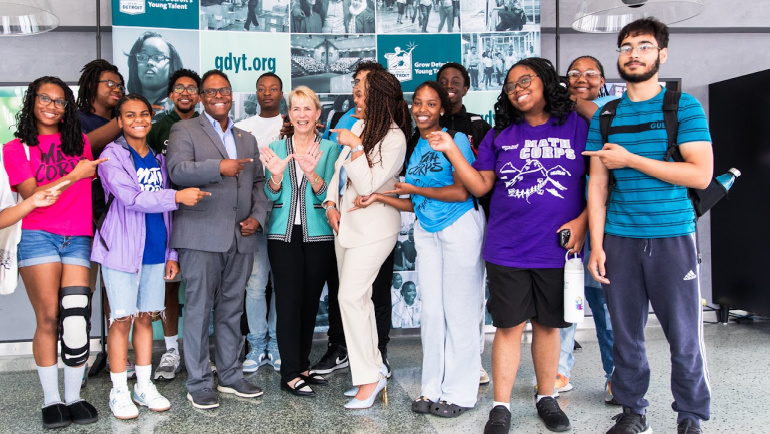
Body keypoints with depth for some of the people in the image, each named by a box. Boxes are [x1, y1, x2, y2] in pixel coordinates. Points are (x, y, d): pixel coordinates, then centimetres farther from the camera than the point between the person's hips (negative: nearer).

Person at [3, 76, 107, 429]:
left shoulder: (80, 143, 17)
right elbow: (31, 196, -4)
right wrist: (73, 176, -10)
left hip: (79, 240, 2)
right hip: (38, 238, -2)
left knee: (77, 321, -6)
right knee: (48, 320, -3)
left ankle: (74, 397, 7)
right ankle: (51, 400, 10)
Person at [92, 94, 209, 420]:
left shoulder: (158, 159, 13)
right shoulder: (112, 156, -4)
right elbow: (130, 197, -18)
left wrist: (171, 253, 12)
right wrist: (177, 196, -24)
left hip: (155, 251, 5)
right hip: (122, 249, -5)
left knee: (145, 317, 10)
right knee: (122, 319, -1)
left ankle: (144, 387, 20)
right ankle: (119, 392, 11)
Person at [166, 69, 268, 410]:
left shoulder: (247, 139, 21)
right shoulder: (184, 130, 4)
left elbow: (258, 183, 20)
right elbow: (177, 170, -13)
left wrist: (258, 216, 5)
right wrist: (219, 167, -22)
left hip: (241, 238, 5)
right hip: (201, 236, -5)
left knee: (232, 309, 12)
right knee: (199, 309, 0)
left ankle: (230, 375, 23)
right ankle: (198, 382, 11)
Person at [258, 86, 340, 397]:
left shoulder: (329, 149, 3)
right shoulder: (276, 148, 6)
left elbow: (327, 194, -6)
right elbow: (272, 196, 2)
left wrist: (311, 173, -24)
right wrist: (277, 174, -19)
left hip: (318, 235, 0)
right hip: (284, 234, 0)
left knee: (310, 301, 8)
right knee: (289, 301, -3)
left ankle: (302, 365, 23)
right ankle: (290, 374, 4)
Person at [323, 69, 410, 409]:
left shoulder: (394, 138, -14)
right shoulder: (359, 126, 10)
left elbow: (368, 185, -20)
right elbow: (338, 170, 15)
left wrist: (355, 146, -20)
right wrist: (331, 204, 3)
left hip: (373, 228, -8)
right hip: (345, 224, 8)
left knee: (351, 297, -12)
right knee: (358, 296, 12)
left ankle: (370, 377, 0)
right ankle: (374, 366, 25)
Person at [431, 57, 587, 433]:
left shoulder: (577, 126, 2)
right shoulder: (500, 135, 7)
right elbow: (480, 186, 5)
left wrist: (582, 220, -9)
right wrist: (451, 151, -4)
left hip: (557, 248, 0)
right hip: (507, 249, 1)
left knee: (547, 324, 13)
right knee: (508, 326, 4)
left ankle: (546, 398, 31)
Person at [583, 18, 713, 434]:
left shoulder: (685, 107, 0)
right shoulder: (605, 117, 9)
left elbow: (701, 175, -11)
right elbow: (597, 184, 6)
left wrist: (630, 159, -13)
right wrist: (596, 246, -2)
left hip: (673, 239, -2)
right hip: (619, 240, 3)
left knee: (684, 338, 4)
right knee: (626, 335, 9)